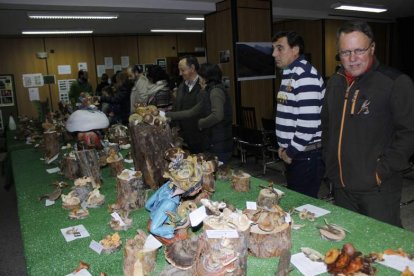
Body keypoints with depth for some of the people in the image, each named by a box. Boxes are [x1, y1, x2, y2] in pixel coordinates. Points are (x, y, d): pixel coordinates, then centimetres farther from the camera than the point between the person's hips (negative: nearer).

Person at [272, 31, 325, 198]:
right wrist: (284, 147, 11)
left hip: (307, 155, -9)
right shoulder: (289, 74, 14)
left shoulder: (305, 76, -17)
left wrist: (292, 151, -13)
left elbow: (308, 123, -23)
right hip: (292, 154, 9)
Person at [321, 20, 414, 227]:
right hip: (341, 186, 6)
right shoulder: (334, 83, 9)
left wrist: (382, 171, -16)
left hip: (378, 190, -5)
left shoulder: (396, 83, -10)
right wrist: (330, 165, 11)